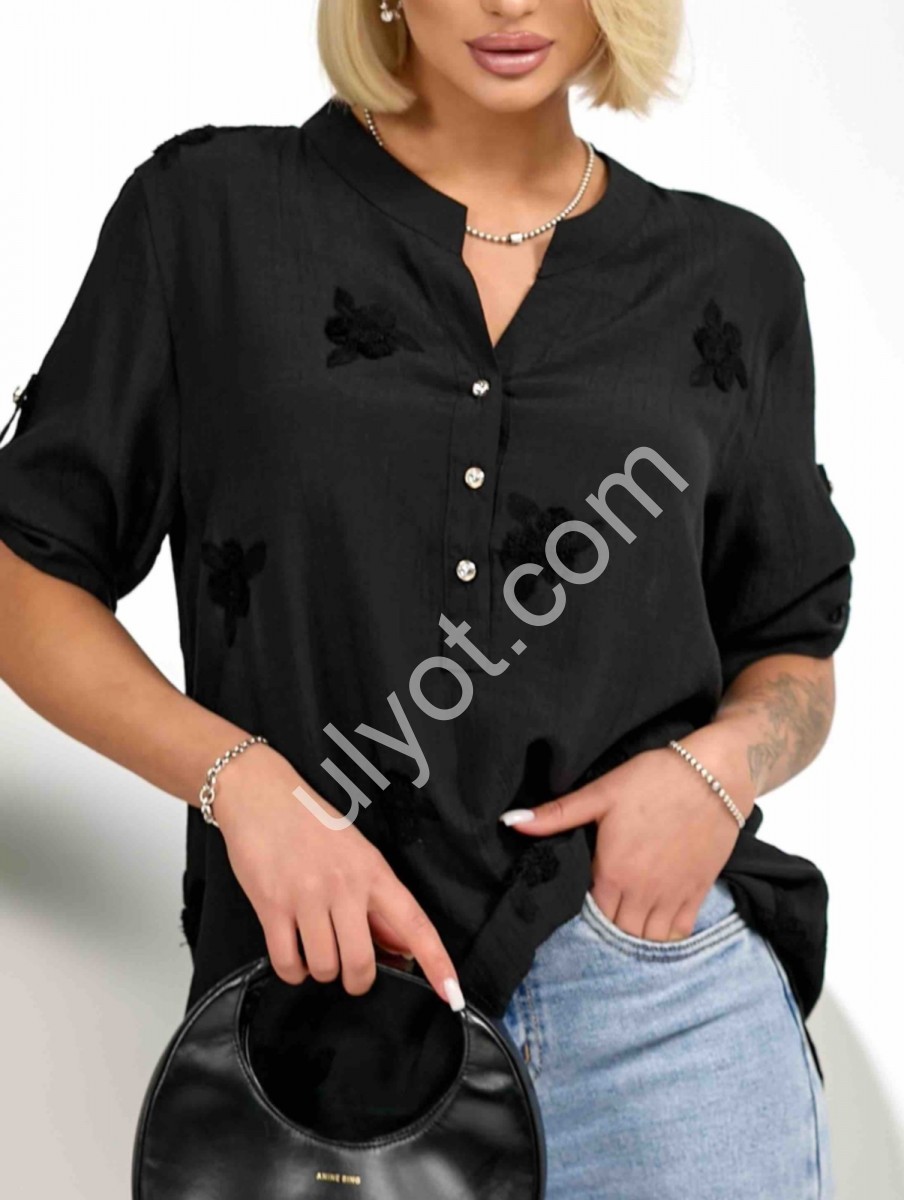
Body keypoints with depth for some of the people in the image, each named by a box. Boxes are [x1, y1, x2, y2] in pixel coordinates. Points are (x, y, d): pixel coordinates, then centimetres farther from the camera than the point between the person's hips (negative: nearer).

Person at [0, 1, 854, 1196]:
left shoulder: (735, 274, 6)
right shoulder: (210, 212, 0)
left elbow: (792, 649, 13)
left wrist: (727, 760, -9)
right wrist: (238, 775, -15)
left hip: (673, 1002, 2)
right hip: (321, 997, -1)